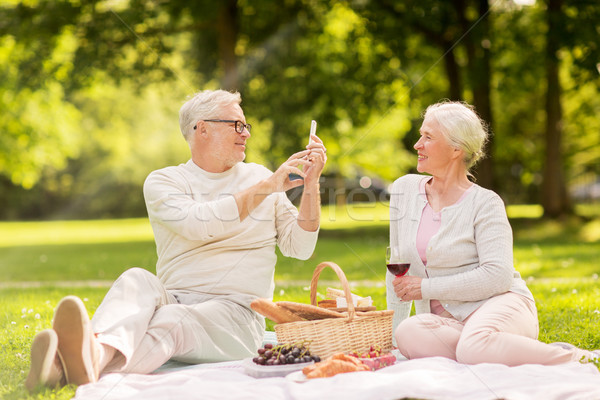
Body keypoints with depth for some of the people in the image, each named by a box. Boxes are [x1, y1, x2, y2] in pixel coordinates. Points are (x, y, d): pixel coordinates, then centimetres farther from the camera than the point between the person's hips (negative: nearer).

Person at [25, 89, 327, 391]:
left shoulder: (258, 176, 17)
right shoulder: (163, 182, 10)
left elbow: (299, 247, 12)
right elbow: (198, 223, -12)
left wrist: (310, 183, 1)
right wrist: (266, 188, -10)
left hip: (233, 310, -1)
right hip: (173, 298, 1)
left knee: (171, 321, -34)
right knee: (136, 280, -32)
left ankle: (94, 362, -65)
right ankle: (95, 351, -65)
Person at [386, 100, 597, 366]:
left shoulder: (485, 203, -3)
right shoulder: (405, 190, 12)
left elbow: (498, 276, -14)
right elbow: (400, 266, 19)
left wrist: (425, 288, -12)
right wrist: (394, 326, 16)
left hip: (500, 306, -4)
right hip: (446, 322, 4)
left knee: (475, 348, -40)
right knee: (408, 335, -33)